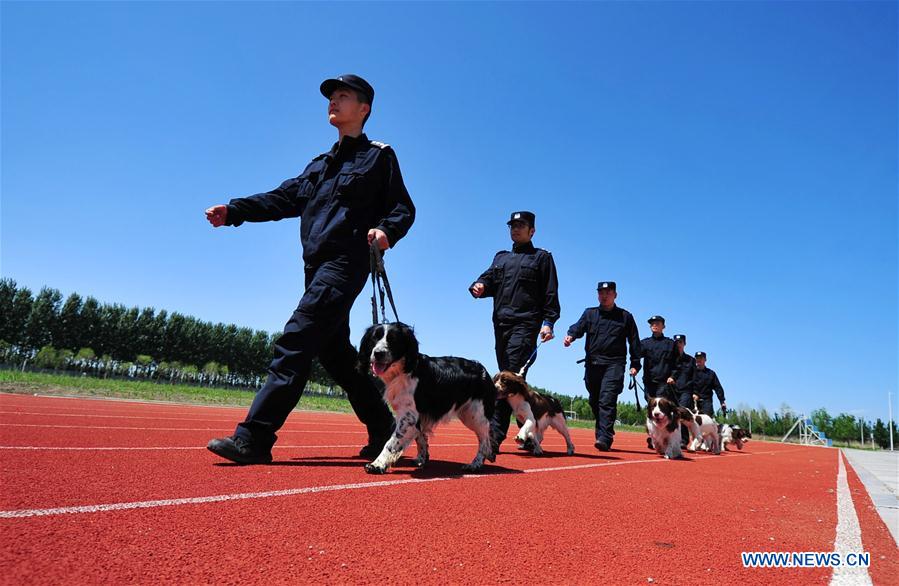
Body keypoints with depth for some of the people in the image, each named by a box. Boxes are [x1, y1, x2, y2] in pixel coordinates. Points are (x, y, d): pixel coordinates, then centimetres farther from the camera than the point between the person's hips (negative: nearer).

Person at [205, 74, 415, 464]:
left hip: (345, 264, -8)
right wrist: (233, 211, 5)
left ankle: (254, 438, -16)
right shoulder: (321, 164, 26)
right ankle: (383, 430, 20)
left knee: (295, 342, -17)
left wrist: (386, 230, -22)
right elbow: (284, 198, 17)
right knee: (335, 352, 9)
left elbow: (404, 209, -1)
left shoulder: (378, 156, 6)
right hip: (317, 266, 8)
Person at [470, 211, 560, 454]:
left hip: (526, 324, -6)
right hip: (500, 324, 6)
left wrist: (548, 322, -11)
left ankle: (494, 436, -21)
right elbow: (489, 280, 16)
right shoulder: (501, 257, 25)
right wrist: (478, 286, -8)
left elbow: (551, 293, 2)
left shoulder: (541, 257, 10)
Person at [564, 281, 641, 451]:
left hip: (614, 364, -3)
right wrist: (571, 335, -25)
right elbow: (578, 327, -2)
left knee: (607, 401, -16)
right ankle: (602, 433, 26)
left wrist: (635, 364, 3)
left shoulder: (625, 316, 12)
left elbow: (634, 341, 11)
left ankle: (605, 439, -19)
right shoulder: (589, 313, 15)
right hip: (592, 363, 3)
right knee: (595, 401, 10)